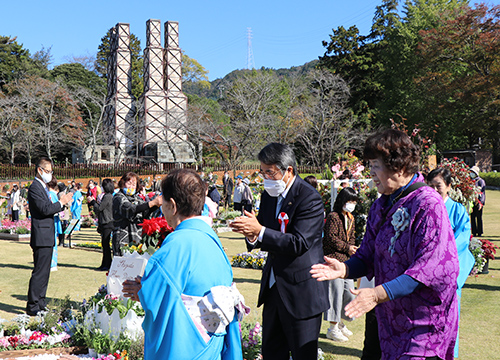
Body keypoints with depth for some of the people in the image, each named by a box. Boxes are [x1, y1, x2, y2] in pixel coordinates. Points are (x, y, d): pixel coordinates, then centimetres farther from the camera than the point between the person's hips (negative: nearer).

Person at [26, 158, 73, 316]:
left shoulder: (43, 187, 19)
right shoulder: (35, 188, -13)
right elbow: (45, 209, -22)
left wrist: (62, 203, 6)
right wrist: (61, 202, -11)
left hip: (47, 237, 10)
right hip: (41, 236, -10)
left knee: (44, 271, 14)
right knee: (40, 271, -8)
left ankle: (40, 303, 21)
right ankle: (32, 306, -2)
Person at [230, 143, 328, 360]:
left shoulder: (309, 199, -16)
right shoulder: (269, 195, 8)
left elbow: (300, 243, -25)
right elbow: (264, 237, 10)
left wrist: (260, 231, -30)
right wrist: (251, 235, -15)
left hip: (301, 292, -8)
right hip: (273, 287, 8)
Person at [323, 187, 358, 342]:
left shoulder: (351, 219, 17)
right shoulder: (333, 216, -10)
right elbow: (331, 238, -15)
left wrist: (352, 249, 1)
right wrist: (347, 248, -12)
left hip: (346, 260, 8)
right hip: (334, 259, -8)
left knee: (349, 291, 8)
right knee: (336, 291, -8)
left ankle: (340, 323, 26)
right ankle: (333, 329, 1)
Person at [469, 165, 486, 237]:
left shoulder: (481, 181, -4)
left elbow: (482, 192, -8)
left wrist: (480, 203, -16)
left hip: (478, 202, -5)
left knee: (479, 217, 0)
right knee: (472, 217, 4)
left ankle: (480, 232, 6)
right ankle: (474, 232, 9)